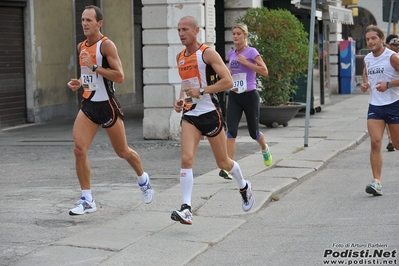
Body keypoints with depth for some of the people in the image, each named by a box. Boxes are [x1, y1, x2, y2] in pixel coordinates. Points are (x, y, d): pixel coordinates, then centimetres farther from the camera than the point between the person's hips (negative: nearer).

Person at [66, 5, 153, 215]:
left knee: (122, 152, 10)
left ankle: (143, 180, 39)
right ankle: (87, 200, -3)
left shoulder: (106, 45, -13)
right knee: (79, 150, -11)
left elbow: (119, 76, -20)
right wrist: (80, 83, 6)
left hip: (107, 105, -6)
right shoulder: (81, 47, 9)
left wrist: (95, 67, -24)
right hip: (88, 105, 6)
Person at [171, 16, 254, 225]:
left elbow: (228, 81, -16)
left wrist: (201, 92, -21)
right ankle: (186, 209, -20)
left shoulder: (208, 53, -10)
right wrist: (181, 99, 8)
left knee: (223, 162, 10)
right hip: (189, 115, 5)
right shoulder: (180, 57, 10)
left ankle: (244, 187, 40)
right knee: (186, 159, -16)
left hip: (210, 113, -4)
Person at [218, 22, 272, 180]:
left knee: (253, 132, 9)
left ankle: (265, 149, 45)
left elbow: (265, 71, -17)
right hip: (234, 97, 4)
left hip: (250, 96, -4)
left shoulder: (251, 52, -8)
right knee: (231, 131, -12)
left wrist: (245, 62, -19)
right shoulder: (231, 54, 9)